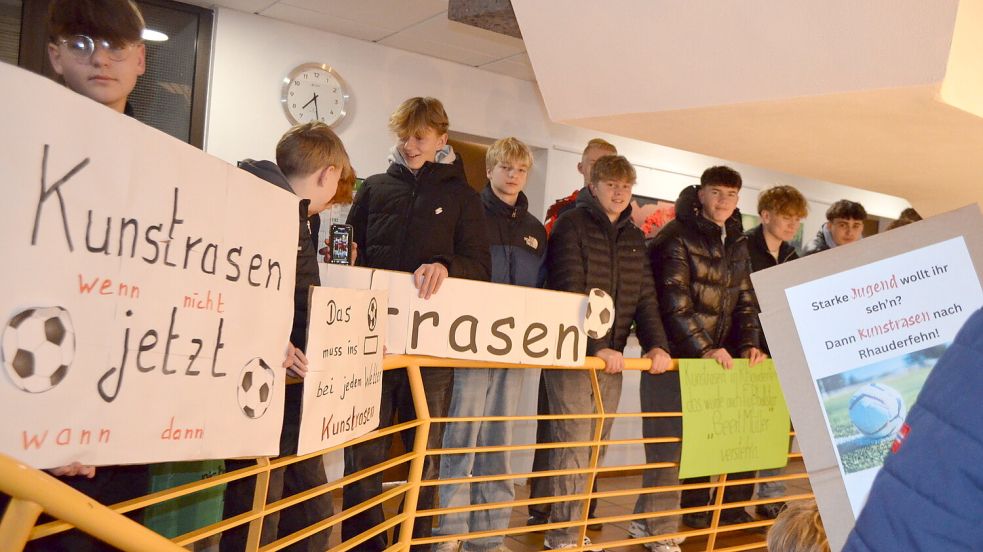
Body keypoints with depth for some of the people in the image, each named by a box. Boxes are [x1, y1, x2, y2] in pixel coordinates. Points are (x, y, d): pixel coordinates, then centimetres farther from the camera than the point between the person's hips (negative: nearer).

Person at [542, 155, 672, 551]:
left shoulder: (634, 238, 15)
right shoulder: (572, 225, -5)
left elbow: (645, 297, 11)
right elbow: (570, 292, -14)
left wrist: (656, 344, -5)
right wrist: (595, 347, -23)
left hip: (612, 358, 6)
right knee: (572, 444, -6)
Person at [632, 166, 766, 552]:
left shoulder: (737, 244, 14)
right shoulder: (677, 238, -9)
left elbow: (745, 302, 16)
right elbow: (674, 301, -17)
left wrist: (749, 343, 0)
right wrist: (704, 348, -22)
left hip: (718, 356, 6)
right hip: (676, 356, -6)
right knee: (671, 441, -4)